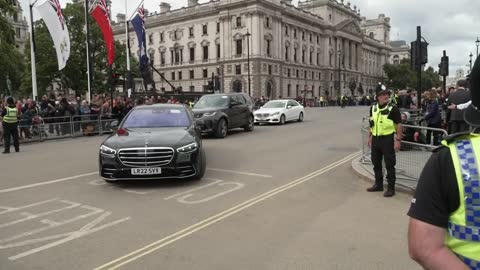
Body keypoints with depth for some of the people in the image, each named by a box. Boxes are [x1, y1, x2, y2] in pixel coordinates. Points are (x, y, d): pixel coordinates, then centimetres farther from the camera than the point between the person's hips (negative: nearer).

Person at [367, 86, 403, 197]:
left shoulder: (393, 109, -10)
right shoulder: (373, 108, 6)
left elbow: (399, 125, -10)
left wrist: (398, 140, -15)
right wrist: (369, 137, 15)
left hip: (387, 139, -6)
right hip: (375, 139, 6)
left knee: (390, 164, 1)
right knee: (376, 163, 16)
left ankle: (391, 188, 10)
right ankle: (378, 184, 31)